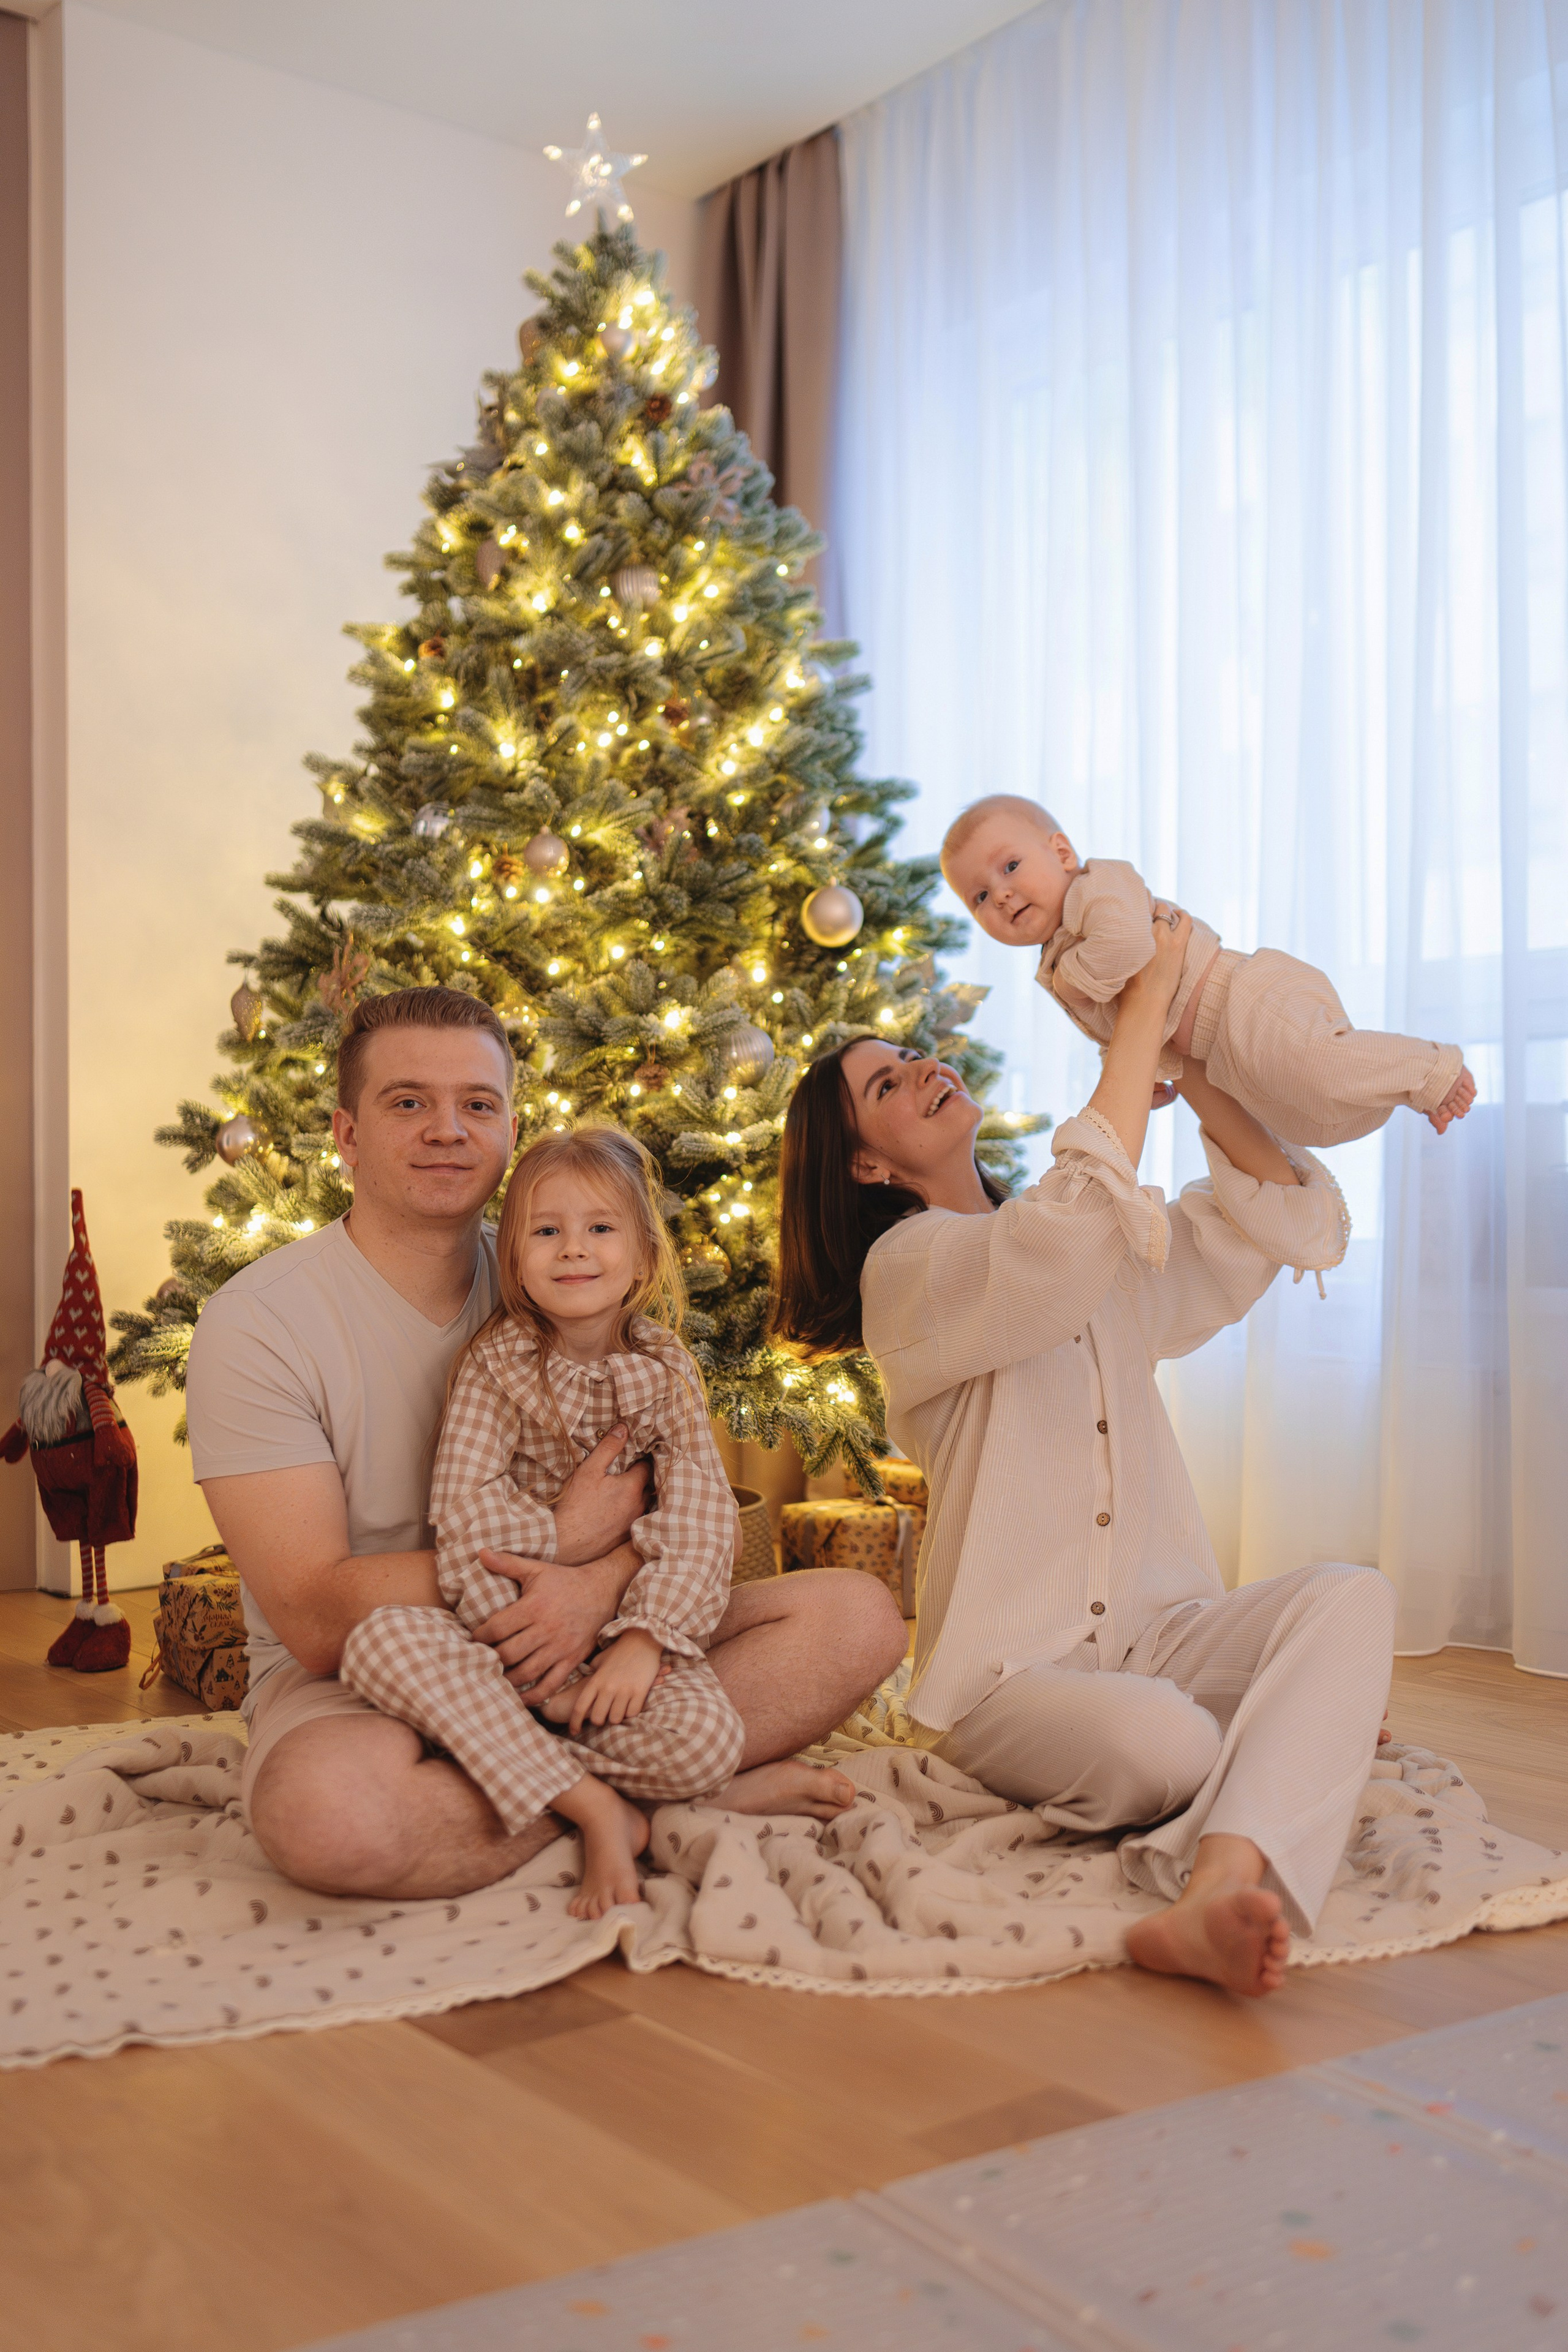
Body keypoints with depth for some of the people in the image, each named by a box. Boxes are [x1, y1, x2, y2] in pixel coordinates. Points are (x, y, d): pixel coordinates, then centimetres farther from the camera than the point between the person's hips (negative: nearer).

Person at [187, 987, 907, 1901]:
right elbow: (316, 1621, -18)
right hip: (353, 1685, -4)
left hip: (578, 1653, 4)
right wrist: (559, 1540, -18)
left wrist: (604, 1580, -22)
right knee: (324, 1809, -40)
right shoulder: (256, 1321, -12)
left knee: (858, 1615, -10)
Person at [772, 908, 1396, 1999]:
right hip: (1013, 1669, -6)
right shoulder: (907, 1267, -7)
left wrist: (1186, 1067, -3)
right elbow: (1077, 1230, -26)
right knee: (1171, 1747, -40)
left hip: (1157, 1631, 7)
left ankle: (1212, 1895, -45)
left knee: (1351, 1595, -27)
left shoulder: (1112, 1252, 17)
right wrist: (1144, 1005, -18)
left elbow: (1278, 1215, 10)